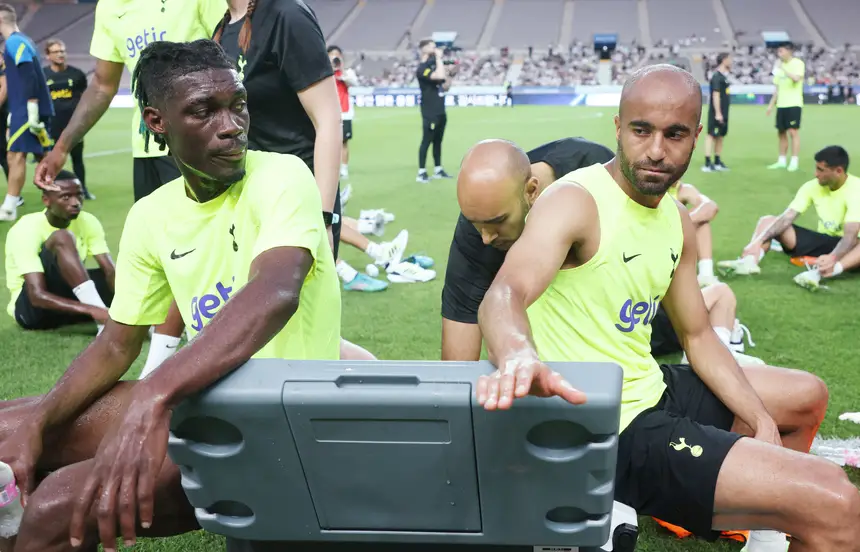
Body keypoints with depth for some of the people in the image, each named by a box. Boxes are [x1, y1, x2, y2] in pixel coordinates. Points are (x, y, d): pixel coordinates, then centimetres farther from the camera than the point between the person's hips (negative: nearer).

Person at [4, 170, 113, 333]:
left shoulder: (88, 222, -6)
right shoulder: (27, 229, -23)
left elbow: (111, 271, -14)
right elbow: (37, 295, -32)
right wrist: (92, 310, -45)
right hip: (31, 308, -6)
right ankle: (105, 321, -39)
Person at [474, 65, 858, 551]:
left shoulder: (678, 222, 6)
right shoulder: (574, 201, -21)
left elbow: (698, 335, 14)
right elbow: (506, 294, -39)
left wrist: (761, 423, 2)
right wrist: (518, 355, -63)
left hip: (652, 389, 9)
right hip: (610, 433, -9)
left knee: (808, 396, 30)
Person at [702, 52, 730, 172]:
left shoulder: (724, 75, 13)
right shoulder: (717, 76, -15)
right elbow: (716, 95, -20)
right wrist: (718, 113, -23)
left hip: (723, 112, 9)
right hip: (717, 112, -9)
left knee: (720, 135, 13)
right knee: (711, 135, -7)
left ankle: (717, 162, 20)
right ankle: (707, 164, -7)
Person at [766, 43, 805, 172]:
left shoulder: (798, 63, -7)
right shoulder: (780, 66, 15)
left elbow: (796, 78, -25)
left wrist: (783, 68, -21)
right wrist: (771, 104, 15)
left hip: (794, 104, -7)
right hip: (781, 105, 7)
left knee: (793, 132, -9)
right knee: (781, 133, 8)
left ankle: (794, 162, -7)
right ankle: (782, 161, 15)